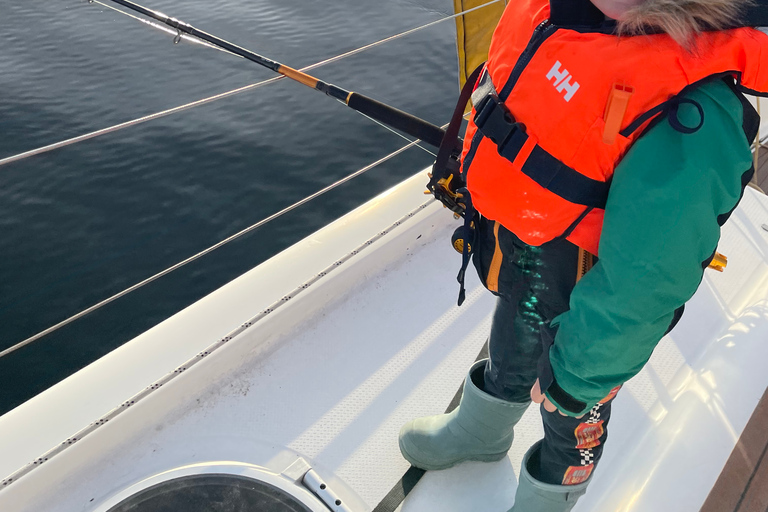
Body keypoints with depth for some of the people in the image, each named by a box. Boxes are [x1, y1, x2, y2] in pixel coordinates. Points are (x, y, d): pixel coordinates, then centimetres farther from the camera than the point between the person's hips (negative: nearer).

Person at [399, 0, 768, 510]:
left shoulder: (689, 127, -39)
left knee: (569, 419, 24)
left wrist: (573, 378, -15)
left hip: (579, 304, -6)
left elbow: (638, 285, -29)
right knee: (507, 363, 35)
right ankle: (480, 432, 67)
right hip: (515, 258, 7)